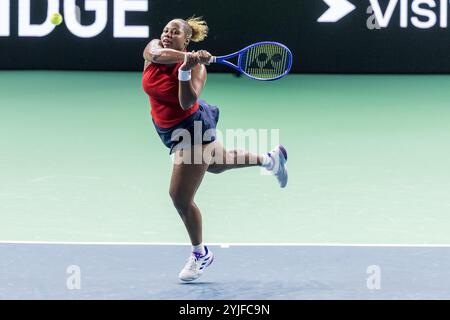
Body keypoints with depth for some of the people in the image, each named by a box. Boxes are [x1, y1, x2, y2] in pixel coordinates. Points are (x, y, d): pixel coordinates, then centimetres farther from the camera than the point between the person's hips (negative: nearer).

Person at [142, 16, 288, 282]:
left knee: (180, 197, -4)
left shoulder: (195, 66, -24)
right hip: (171, 132, 7)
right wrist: (186, 56, -48)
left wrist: (185, 70, -48)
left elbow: (188, 102, -37)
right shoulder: (152, 49, -10)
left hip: (193, 130, -7)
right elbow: (158, 54, -36)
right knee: (217, 164, 31)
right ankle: (270, 159, 55)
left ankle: (201, 254, 19)